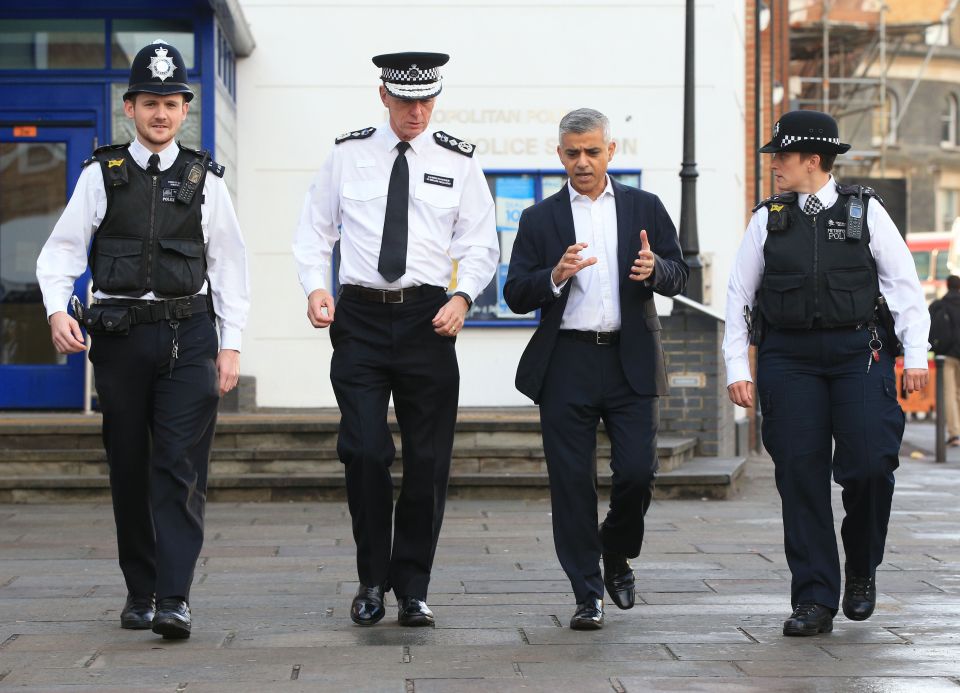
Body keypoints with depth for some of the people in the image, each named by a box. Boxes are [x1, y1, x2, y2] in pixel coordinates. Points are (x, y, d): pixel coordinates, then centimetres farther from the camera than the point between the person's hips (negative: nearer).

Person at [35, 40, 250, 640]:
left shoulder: (205, 180, 7)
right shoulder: (101, 175, 5)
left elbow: (229, 263, 8)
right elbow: (63, 249, 3)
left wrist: (231, 343, 2)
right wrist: (57, 310, -14)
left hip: (188, 332, -1)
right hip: (119, 333, 1)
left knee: (182, 468, -9)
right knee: (129, 470, 7)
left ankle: (174, 599, -12)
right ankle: (140, 591, 18)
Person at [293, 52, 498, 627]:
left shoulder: (458, 162, 6)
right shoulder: (348, 154, 6)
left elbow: (481, 245, 6)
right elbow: (316, 229, 12)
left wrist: (463, 297, -12)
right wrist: (316, 286, -5)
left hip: (426, 318, 1)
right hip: (360, 315, -1)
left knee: (429, 460, 1)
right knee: (364, 451, -10)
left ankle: (413, 590, 14)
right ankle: (372, 581, 7)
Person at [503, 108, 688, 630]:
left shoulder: (645, 208, 11)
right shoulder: (539, 219, 10)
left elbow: (678, 276, 8)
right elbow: (516, 294, 3)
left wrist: (654, 268, -15)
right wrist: (555, 276, -16)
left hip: (631, 361, 0)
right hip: (566, 365, 0)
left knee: (637, 472, -7)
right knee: (572, 483, -1)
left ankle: (617, 555, 23)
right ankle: (587, 595, 7)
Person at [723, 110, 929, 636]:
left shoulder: (864, 211, 4)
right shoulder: (768, 220, 8)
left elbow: (904, 283, 4)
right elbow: (739, 294, 11)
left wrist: (915, 355, -3)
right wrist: (736, 367, 3)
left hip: (859, 352, -2)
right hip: (788, 356, 2)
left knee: (869, 464, -12)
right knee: (800, 474, -3)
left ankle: (862, 568, 16)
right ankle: (814, 601, 4)